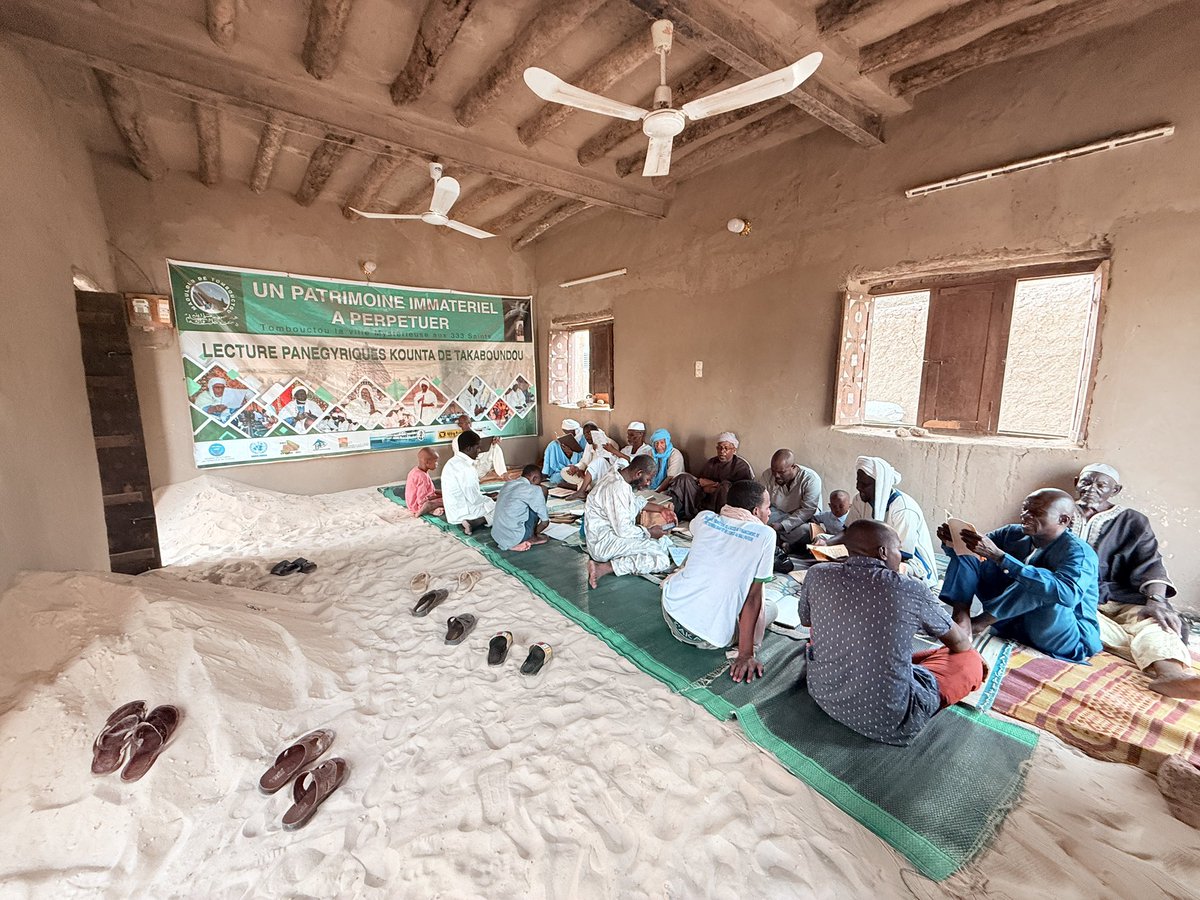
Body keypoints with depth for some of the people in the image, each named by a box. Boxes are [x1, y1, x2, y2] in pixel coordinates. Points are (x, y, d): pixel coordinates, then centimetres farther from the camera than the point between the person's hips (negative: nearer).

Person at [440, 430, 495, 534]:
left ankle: (471, 521, 4)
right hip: (462, 513, -9)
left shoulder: (452, 462, 6)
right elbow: (475, 499, -22)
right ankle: (473, 522, -10)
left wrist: (486, 495, 11)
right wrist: (490, 499, -3)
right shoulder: (466, 468, -24)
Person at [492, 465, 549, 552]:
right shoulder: (534, 490, -8)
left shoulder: (507, 485, 13)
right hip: (515, 538, -7)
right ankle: (531, 538, 9)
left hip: (497, 537, 7)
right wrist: (535, 533, 16)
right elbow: (545, 522, -2)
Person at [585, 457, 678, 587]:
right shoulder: (618, 488, -26)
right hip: (603, 542, -10)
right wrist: (650, 532, -9)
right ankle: (605, 568, -19)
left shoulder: (617, 476, 6)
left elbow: (636, 501, 25)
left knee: (665, 542, 10)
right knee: (661, 560, -19)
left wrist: (661, 509, 16)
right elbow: (624, 530, -25)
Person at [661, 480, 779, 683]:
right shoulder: (765, 535, -11)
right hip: (710, 638, -3)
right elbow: (753, 597, -12)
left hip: (672, 608, 4)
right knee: (771, 608, 22)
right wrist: (746, 655, -8)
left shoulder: (704, 518, 0)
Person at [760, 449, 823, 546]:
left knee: (806, 530, -37)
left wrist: (782, 525, -32)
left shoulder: (811, 479, -20)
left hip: (804, 518, -2)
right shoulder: (767, 475, -11)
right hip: (778, 512, 3)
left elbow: (808, 510, -23)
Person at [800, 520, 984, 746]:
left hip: (825, 697, 3)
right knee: (971, 660, 15)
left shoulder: (817, 575, -11)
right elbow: (961, 643, 5)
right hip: (889, 721, -2)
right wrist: (963, 616, 29)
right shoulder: (912, 591, -16)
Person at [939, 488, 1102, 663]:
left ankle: (977, 623, -22)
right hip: (1014, 621, 6)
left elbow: (1066, 594, -39)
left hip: (1068, 641, -6)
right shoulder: (1014, 534, -2)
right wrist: (951, 542, -20)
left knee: (1040, 587, -36)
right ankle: (960, 622, -24)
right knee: (967, 554, -7)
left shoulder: (1078, 552, -19)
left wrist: (998, 556, -45)